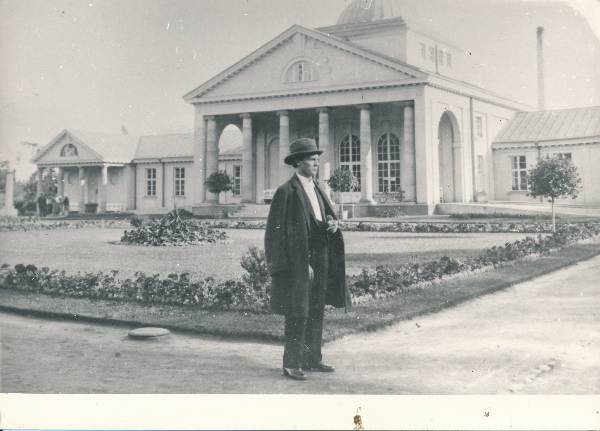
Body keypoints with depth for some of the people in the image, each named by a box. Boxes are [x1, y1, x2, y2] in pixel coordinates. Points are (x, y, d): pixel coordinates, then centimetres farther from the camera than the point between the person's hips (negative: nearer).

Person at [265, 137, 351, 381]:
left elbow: (328, 217, 21)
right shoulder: (286, 192, -10)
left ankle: (312, 359, 21)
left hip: (320, 259, 8)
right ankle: (291, 364, 3)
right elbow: (277, 230, -13)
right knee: (297, 314, -5)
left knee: (316, 312, 12)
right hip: (297, 260, -8)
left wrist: (332, 224, -4)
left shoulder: (317, 189, 14)